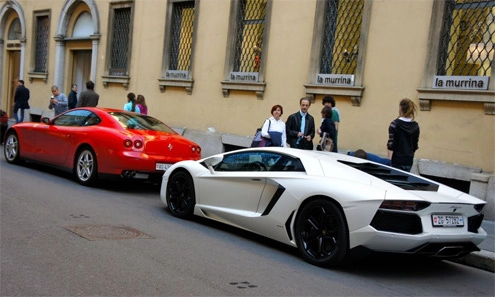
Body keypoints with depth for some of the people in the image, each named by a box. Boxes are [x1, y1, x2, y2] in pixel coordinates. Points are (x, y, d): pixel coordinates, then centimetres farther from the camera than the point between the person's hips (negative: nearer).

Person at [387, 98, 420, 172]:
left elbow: (391, 145, -13)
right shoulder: (416, 126, 5)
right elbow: (415, 146, 10)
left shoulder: (395, 124, -10)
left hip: (396, 161, -5)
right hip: (409, 161, 5)